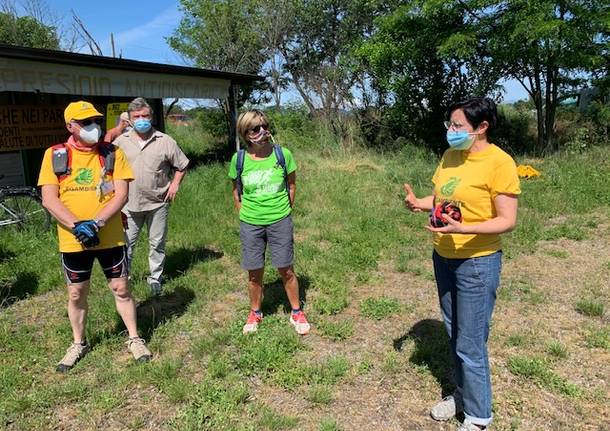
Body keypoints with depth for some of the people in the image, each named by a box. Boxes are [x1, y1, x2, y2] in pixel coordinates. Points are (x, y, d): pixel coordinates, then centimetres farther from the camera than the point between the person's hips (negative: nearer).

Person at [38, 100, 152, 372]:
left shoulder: (112, 154, -2)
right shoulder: (55, 155, -2)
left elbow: (121, 194, -9)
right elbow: (49, 200, -7)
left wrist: (96, 222, -21)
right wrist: (77, 225, -21)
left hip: (110, 237, 0)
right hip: (72, 240, 1)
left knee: (120, 289, 9)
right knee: (76, 294, 14)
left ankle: (134, 338, 26)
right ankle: (79, 343, 34)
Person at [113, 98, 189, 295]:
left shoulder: (165, 141, -1)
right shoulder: (121, 142, 3)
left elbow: (181, 166, 7)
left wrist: (175, 184, -4)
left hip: (158, 203, -1)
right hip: (130, 203, 1)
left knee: (157, 243, 10)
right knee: (126, 243, 8)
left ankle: (155, 278, 25)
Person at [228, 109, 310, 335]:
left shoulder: (283, 154, -8)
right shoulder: (239, 159, -6)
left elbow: (291, 185, 6)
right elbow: (236, 190, 8)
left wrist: (284, 211, 6)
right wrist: (244, 215, 4)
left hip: (280, 222, -1)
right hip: (250, 224, 1)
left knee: (286, 270, 7)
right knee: (254, 273, 11)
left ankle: (296, 312, 26)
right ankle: (255, 313, 33)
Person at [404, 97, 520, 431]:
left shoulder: (499, 162, -16)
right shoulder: (450, 155, 5)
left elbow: (507, 221, -17)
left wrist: (462, 228, -32)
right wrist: (419, 203, -7)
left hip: (477, 263, -7)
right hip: (443, 258, 7)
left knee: (470, 344, 3)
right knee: (454, 334, 19)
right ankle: (462, 394, 39)